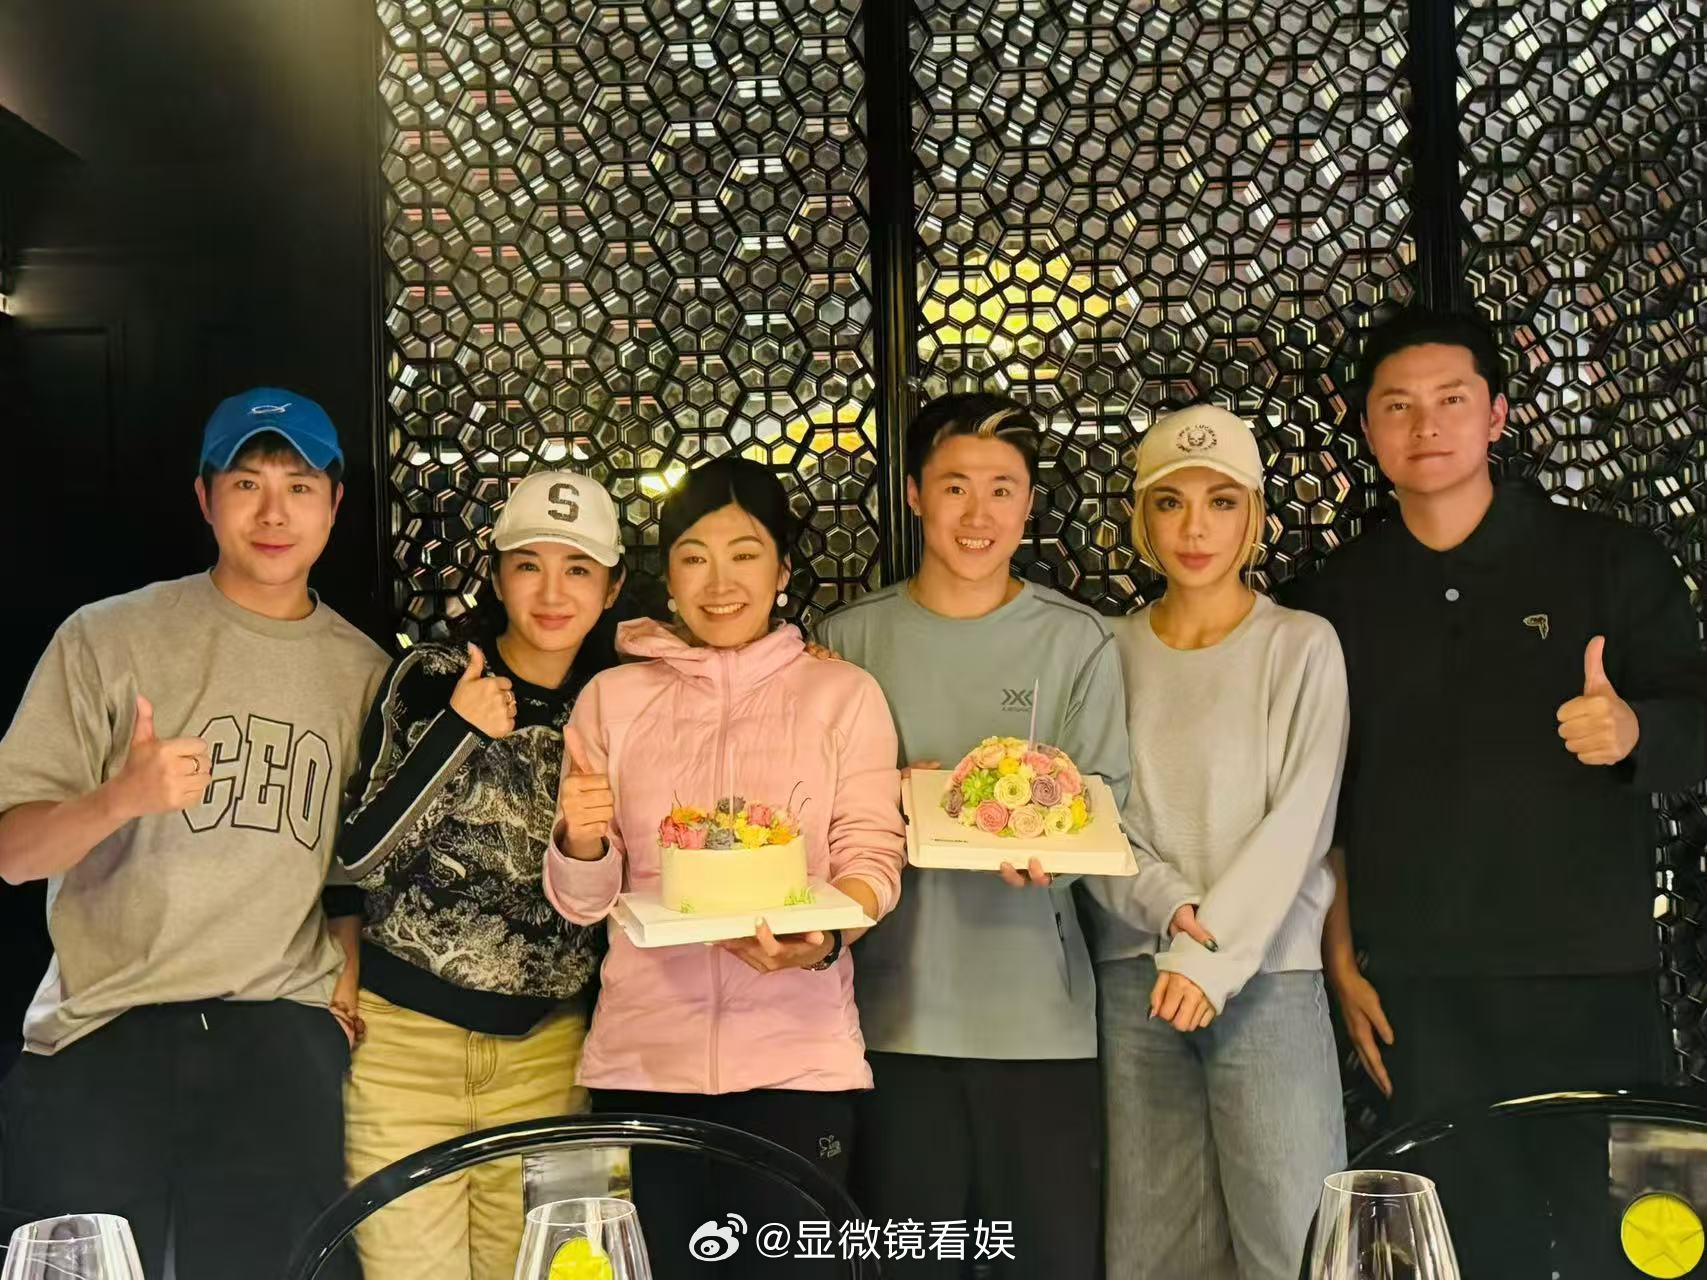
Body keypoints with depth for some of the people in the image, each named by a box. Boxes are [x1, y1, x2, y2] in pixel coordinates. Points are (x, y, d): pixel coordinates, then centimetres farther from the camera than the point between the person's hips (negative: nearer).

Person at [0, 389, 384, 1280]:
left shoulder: (364, 669, 10)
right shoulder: (108, 637, 0)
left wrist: (348, 979, 6)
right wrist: (121, 796, -22)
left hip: (282, 1023, 2)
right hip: (100, 1031, -2)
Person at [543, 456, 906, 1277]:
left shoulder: (844, 694, 6)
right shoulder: (613, 697, 8)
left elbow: (873, 856, -2)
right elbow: (583, 903, 6)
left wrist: (823, 940, -22)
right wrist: (581, 844, -16)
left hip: (798, 1055, -1)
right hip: (643, 1056, 1)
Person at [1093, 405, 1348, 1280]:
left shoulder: (1301, 647, -2)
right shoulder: (1112, 650, 9)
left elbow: (1298, 825, -8)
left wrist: (1211, 955, -15)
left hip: (1267, 975, -3)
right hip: (1134, 975, 3)